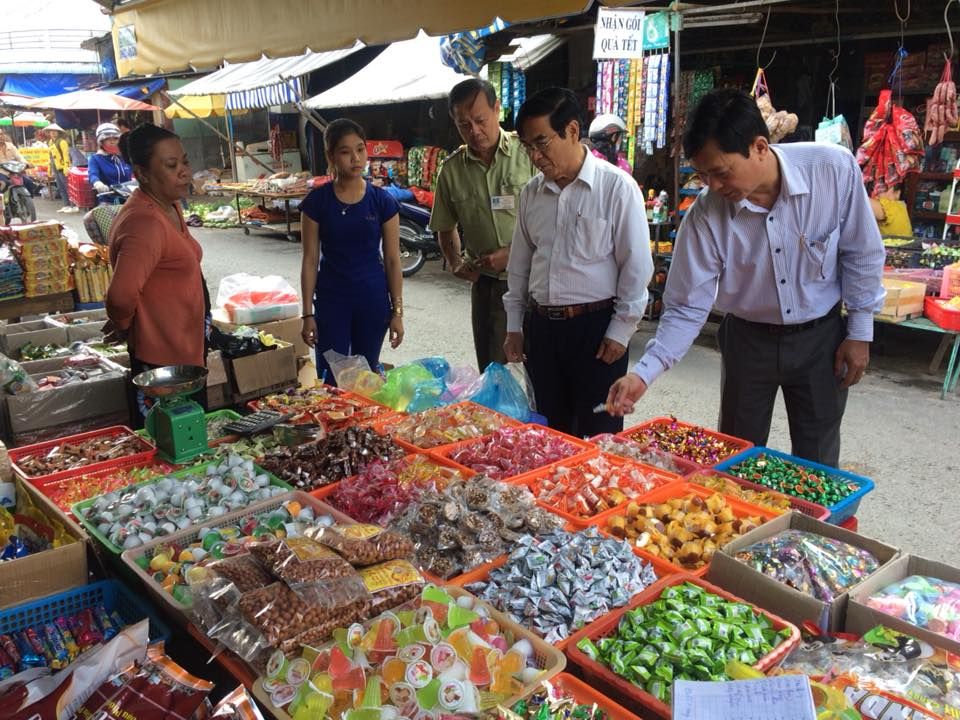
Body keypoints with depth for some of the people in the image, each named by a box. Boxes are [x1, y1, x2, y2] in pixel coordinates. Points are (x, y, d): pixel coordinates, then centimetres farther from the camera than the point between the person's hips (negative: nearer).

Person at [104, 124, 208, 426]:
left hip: (188, 351, 10)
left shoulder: (170, 206, 7)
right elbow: (122, 295, -36)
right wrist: (122, 325, -16)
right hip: (162, 358, -10)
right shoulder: (145, 222, -25)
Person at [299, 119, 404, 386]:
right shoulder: (316, 201, -5)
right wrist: (308, 313, -4)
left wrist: (397, 311, -1)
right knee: (331, 380, 0)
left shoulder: (382, 201, -3)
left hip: (373, 299, 1)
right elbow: (310, 260, -2)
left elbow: (392, 260, 0)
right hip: (331, 301, -1)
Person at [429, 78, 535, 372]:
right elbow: (446, 226, 20)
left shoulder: (529, 153, -6)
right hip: (486, 283, 4)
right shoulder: (452, 169, 7)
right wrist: (455, 262, 1)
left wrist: (511, 253, -14)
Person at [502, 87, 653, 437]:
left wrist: (621, 331, -9)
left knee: (598, 436, 4)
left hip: (596, 326, -5)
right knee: (550, 433, 14)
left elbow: (636, 266, -8)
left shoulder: (617, 187, -9)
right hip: (542, 326, 5)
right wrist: (513, 326, 13)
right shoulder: (531, 193, 7)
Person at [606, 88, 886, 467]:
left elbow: (861, 253, -6)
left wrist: (860, 332, -2)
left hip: (821, 337, 0)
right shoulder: (706, 215, -20)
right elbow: (687, 308, -14)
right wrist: (643, 372, -24)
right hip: (748, 340, 0)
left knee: (817, 468, 13)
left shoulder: (834, 168, -21)